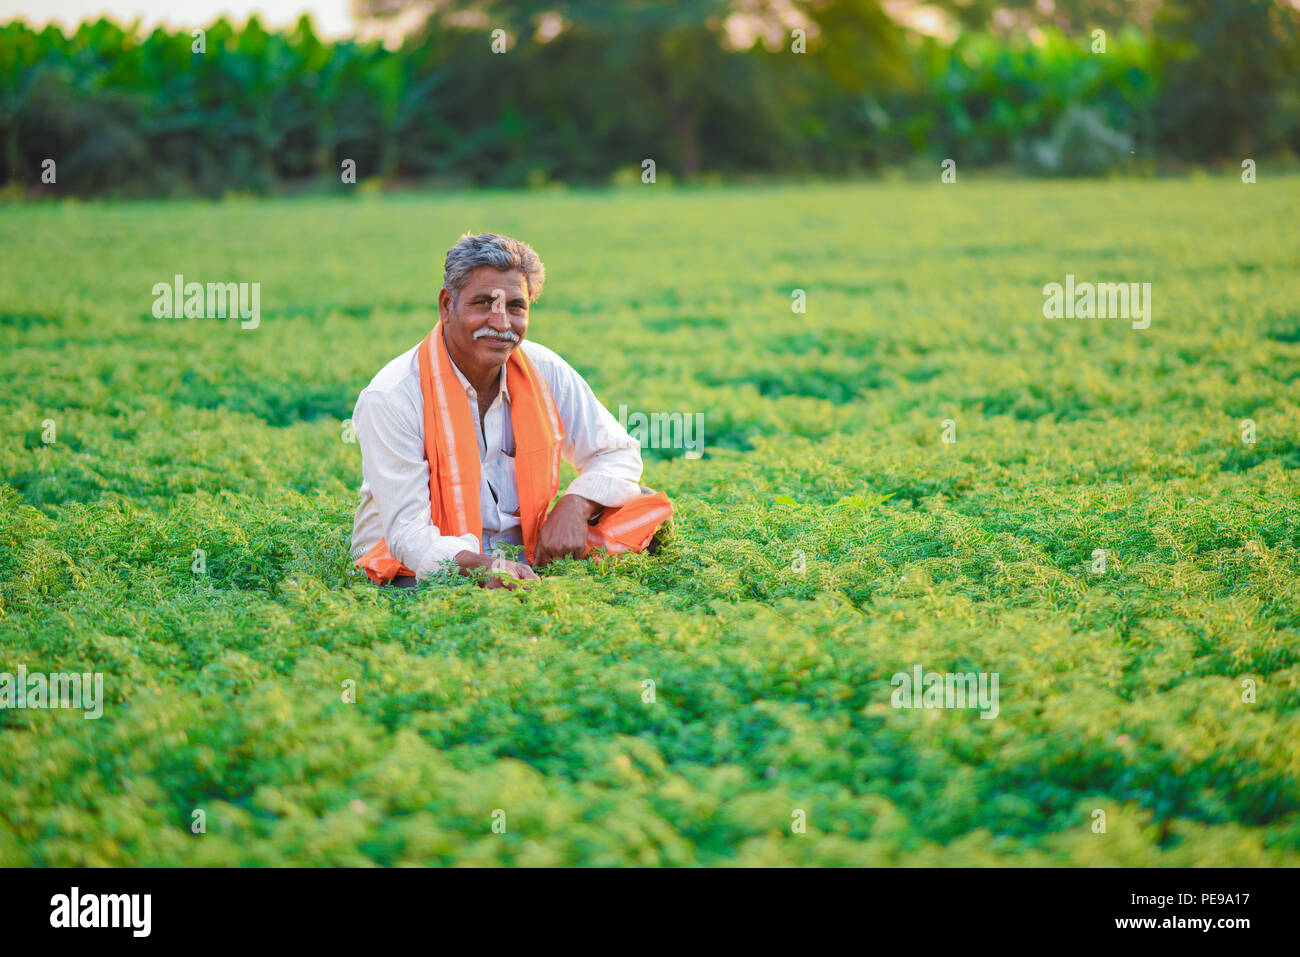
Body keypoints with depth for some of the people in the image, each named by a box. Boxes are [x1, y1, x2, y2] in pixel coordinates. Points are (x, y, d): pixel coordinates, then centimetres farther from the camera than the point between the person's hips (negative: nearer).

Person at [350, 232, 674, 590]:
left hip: (526, 563, 5)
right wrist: (481, 567, -41)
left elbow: (618, 453, 8)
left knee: (646, 506, -15)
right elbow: (407, 533, -21)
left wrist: (575, 505, -15)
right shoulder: (390, 398, -16)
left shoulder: (544, 372, 0)